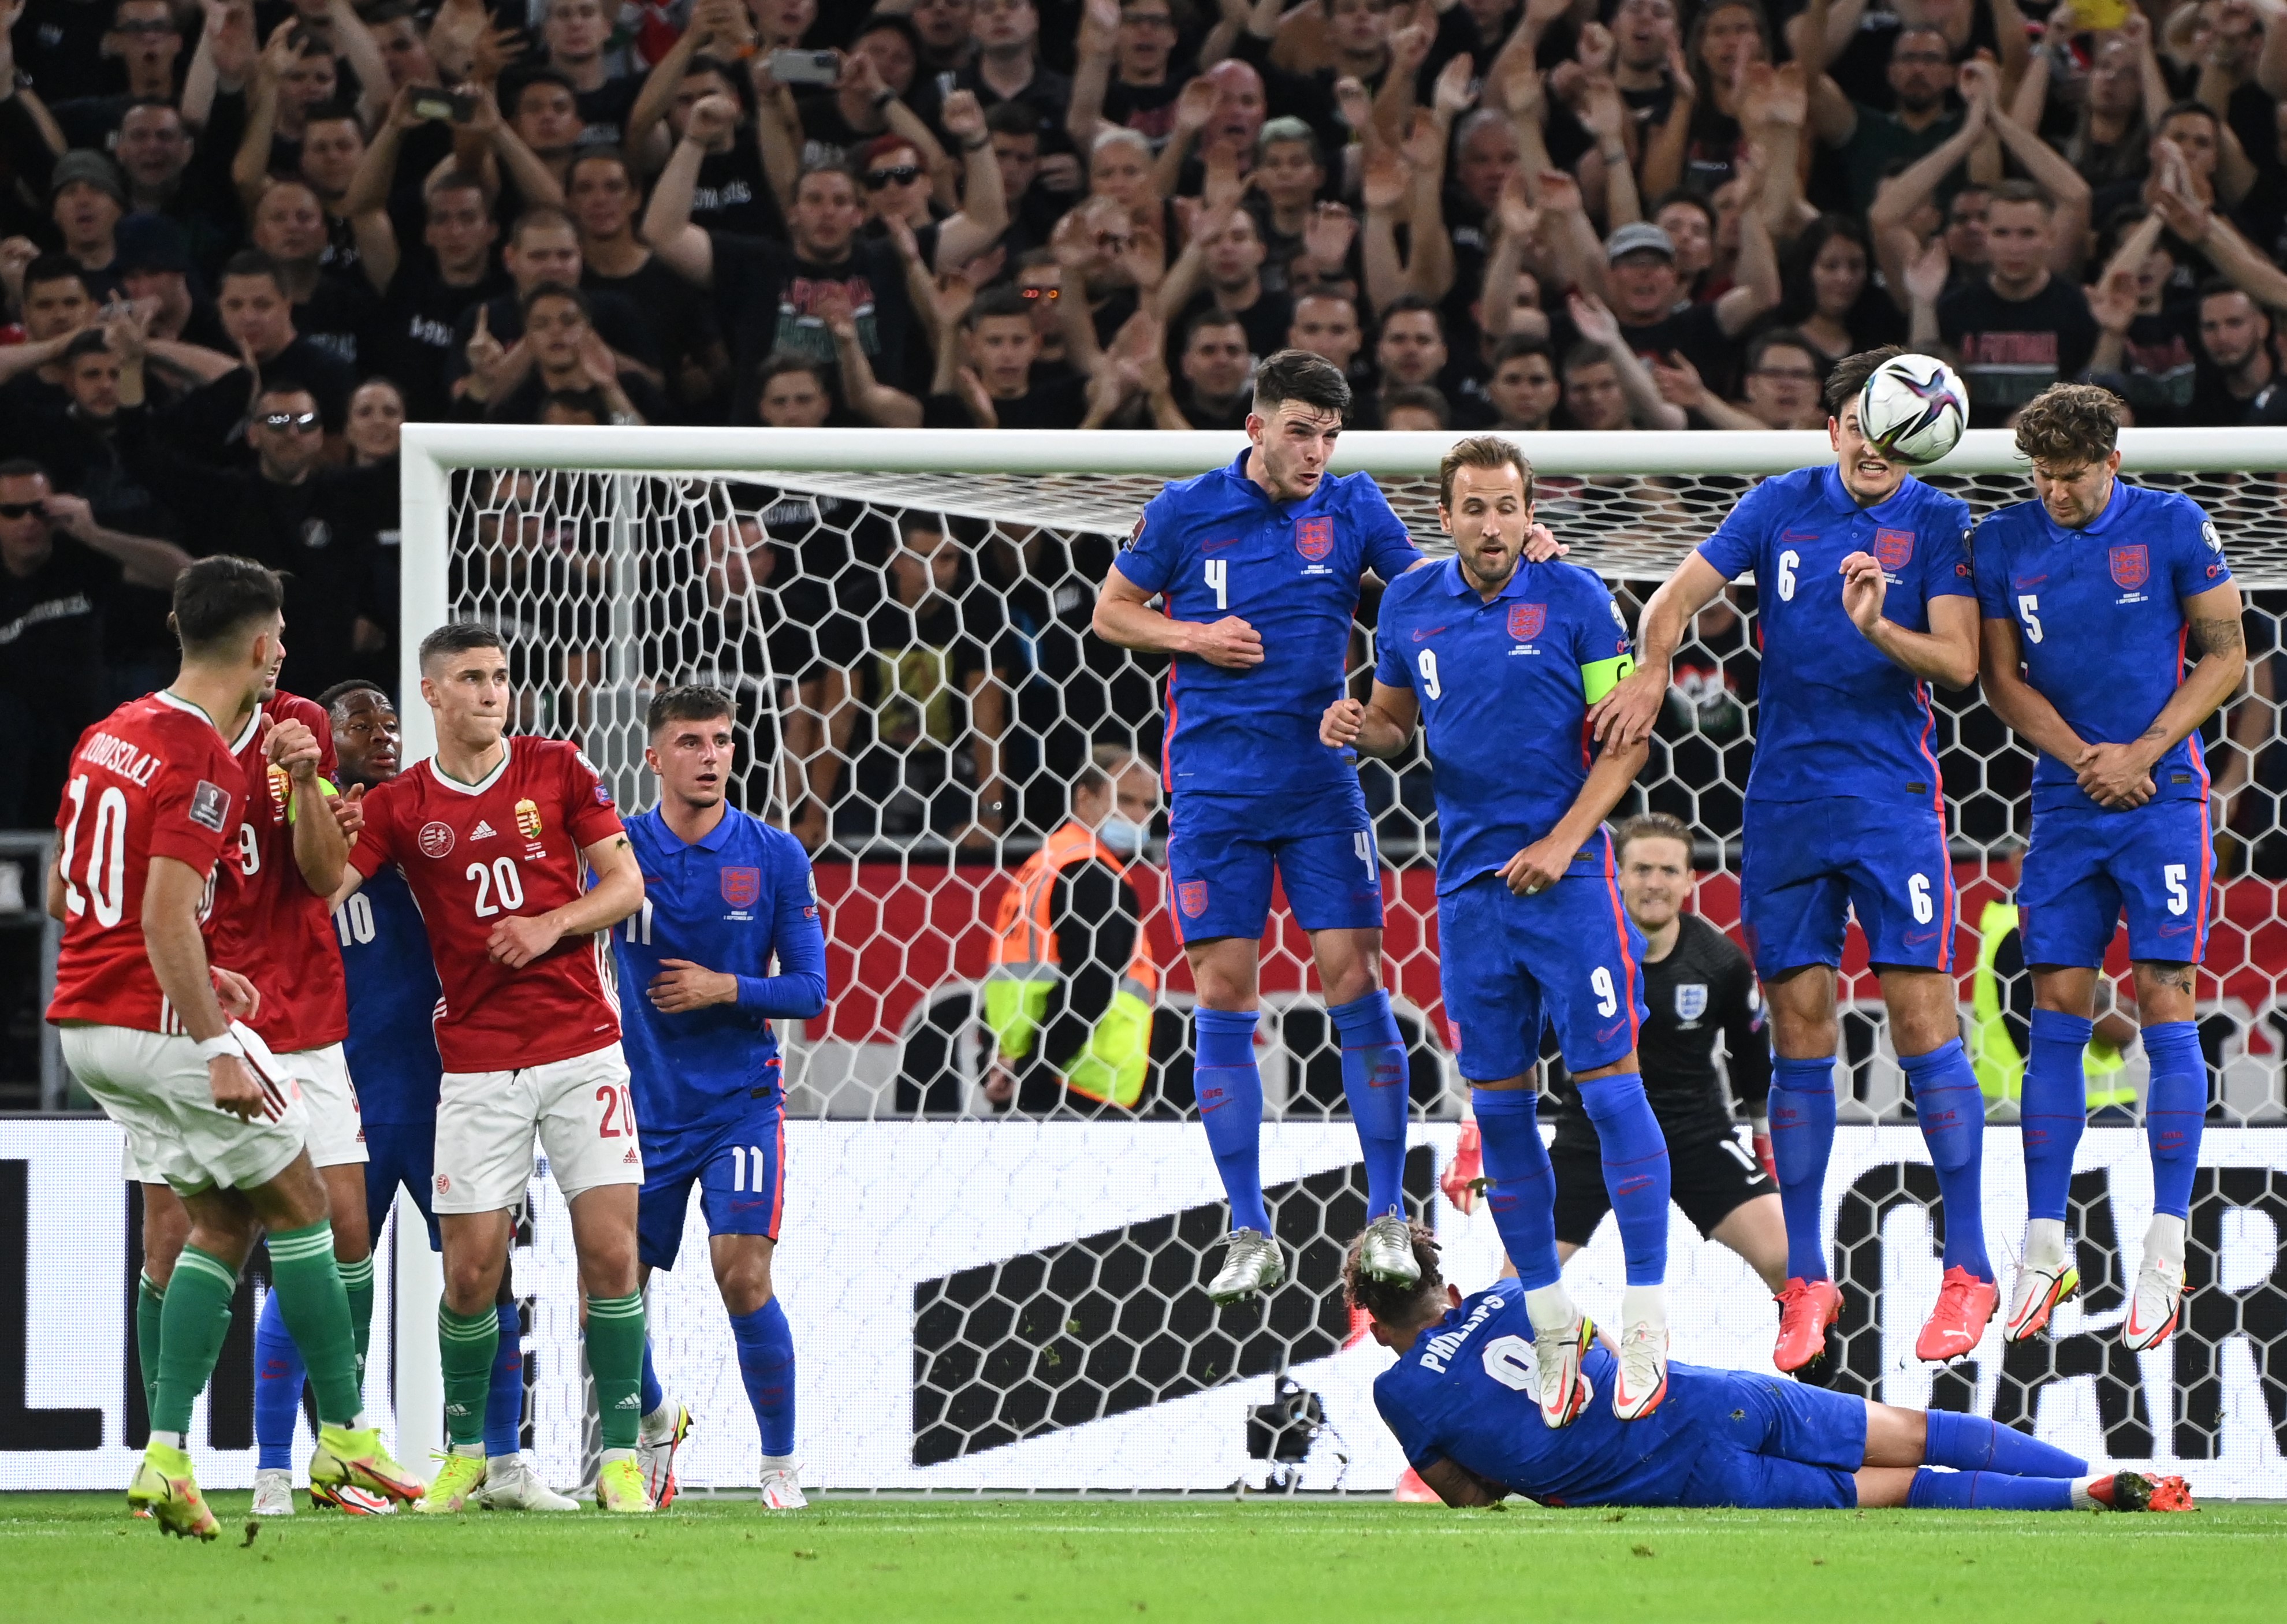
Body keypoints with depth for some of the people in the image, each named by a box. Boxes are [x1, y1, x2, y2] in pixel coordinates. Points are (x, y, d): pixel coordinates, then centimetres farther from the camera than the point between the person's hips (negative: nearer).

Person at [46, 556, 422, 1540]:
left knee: (221, 1225, 13)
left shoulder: (111, 735, 11)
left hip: (83, 1024, 8)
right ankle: (344, 1439, 9)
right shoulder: (204, 760, -16)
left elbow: (63, 890, 18)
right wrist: (217, 1049, -21)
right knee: (299, 1204, 6)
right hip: (158, 1022, -8)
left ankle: (165, 1457, 3)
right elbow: (167, 919, -24)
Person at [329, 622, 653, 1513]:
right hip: (476, 1063, 0)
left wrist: (552, 925, -12)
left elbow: (627, 882, 6)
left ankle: (620, 1455, 2)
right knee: (471, 1267, -4)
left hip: (581, 1046, 0)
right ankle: (465, 1449, 17)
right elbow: (319, 892, -7)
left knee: (610, 1248, -8)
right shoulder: (397, 806, 3)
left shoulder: (560, 769, 5)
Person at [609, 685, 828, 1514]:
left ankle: (782, 1466, -3)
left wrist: (727, 988, -17)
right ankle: (655, 1420, 33)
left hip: (741, 1098, -2)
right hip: (644, 1106, 2)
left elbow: (808, 989, -1)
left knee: (743, 1274, -18)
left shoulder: (775, 857, -2)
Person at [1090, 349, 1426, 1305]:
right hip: (1215, 786, 0)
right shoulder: (1185, 511, 1)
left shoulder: (1352, 506, 3)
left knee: (1354, 982, -6)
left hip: (1322, 783, 0)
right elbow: (1112, 612, 10)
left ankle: (1387, 1217, 2)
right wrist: (1196, 637, -7)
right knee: (1223, 998, -1)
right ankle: (1249, 1237, 6)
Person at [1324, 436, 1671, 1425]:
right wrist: (1358, 730, -4)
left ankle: (1646, 1328, -3)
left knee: (1610, 1087, -8)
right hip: (1469, 886, 4)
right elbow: (1394, 721, 20)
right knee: (1497, 1103, 5)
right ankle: (1552, 1327, 15)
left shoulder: (1573, 599, -5)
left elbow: (1629, 734, -5)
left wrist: (1563, 841, -13)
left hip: (1566, 878, -4)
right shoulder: (1411, 607, 7)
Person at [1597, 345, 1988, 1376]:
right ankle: (1805, 1281, 7)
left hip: (1894, 797, -3)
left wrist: (1877, 627, -25)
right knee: (1799, 1028, 2)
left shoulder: (1937, 524, 0)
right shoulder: (1781, 507, 7)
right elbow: (1680, 596, 6)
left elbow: (1958, 663, -8)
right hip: (1785, 800, 3)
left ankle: (1967, 1270, -3)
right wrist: (1651, 670, -13)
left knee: (1922, 1014, -9)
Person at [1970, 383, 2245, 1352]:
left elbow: (2225, 658, 0)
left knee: (2166, 1006, -7)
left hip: (2162, 800, -3)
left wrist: (2142, 754, -10)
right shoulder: (2005, 543, 4)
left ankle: (2165, 1254, -6)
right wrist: (2085, 756, -7)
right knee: (2057, 1014, 0)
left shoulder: (2173, 527, -3)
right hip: (2065, 803, 3)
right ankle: (2044, 1250, 4)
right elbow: (2002, 678, 7)